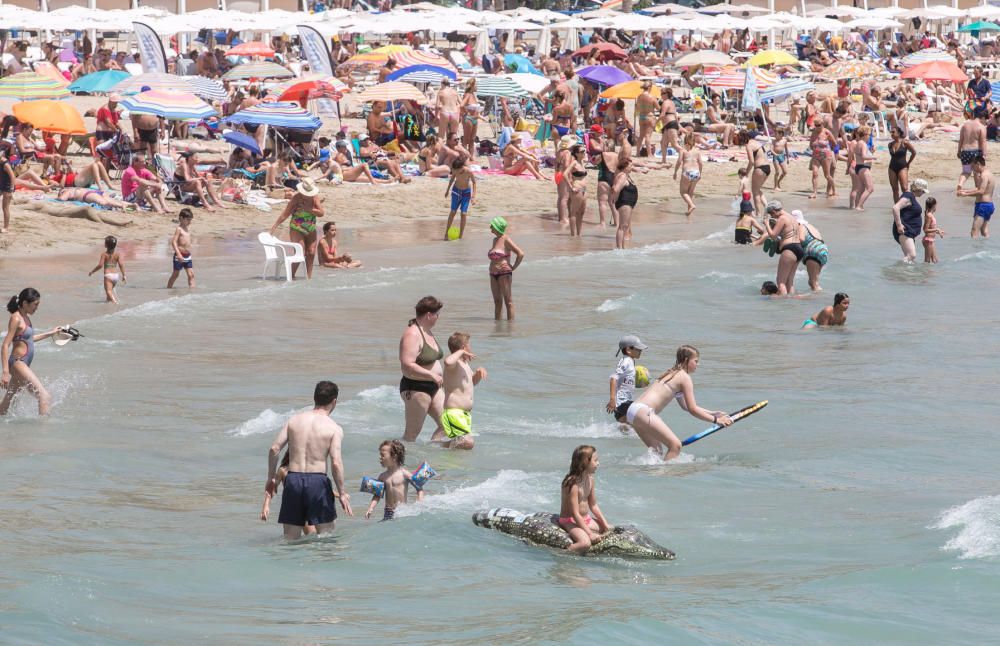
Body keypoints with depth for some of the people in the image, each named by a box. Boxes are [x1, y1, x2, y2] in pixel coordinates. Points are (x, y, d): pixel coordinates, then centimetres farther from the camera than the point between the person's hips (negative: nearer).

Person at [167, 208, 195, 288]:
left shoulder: (188, 229, 12)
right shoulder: (179, 229, -11)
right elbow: (174, 242, -19)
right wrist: (178, 254, -27)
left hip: (187, 256, 7)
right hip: (180, 256, -7)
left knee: (191, 274, -2)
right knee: (175, 274, 4)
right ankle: (168, 288, 17)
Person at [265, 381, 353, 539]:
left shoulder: (294, 420, 7)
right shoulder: (334, 428, -3)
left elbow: (274, 449, 1)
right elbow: (336, 463, -12)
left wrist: (271, 478, 12)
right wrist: (342, 493, -4)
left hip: (293, 479, 3)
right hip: (318, 481, -3)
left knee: (290, 538, 8)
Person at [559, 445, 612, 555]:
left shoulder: (590, 479, 3)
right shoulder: (572, 483, -24)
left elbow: (593, 505, 13)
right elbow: (575, 513, -25)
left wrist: (605, 525, 7)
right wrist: (590, 534, -26)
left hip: (586, 519, 9)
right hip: (570, 521, -9)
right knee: (585, 543, -35)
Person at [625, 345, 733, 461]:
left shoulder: (673, 374, 24)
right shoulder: (685, 377, -4)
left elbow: (686, 406, 32)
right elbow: (692, 410, -6)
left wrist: (713, 413, 32)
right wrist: (716, 420, 3)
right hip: (643, 411, -10)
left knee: (657, 450, 21)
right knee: (675, 445, -12)